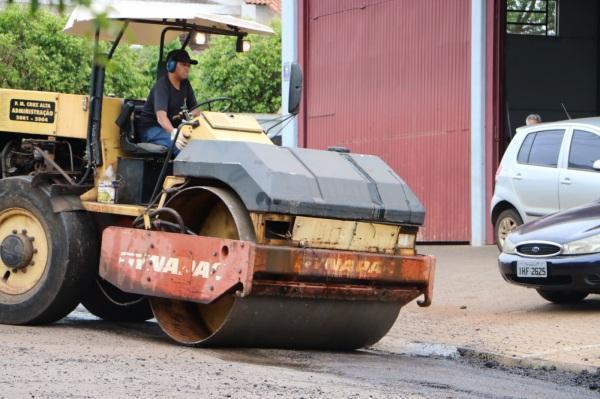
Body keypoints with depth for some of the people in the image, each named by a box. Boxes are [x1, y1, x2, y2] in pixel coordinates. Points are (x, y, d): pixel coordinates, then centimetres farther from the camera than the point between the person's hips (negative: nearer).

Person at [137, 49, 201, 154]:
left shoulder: (185, 84, 5)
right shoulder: (161, 86, -20)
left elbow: (196, 109, 8)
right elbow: (161, 116, -35)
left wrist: (189, 116, -18)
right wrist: (173, 132, -56)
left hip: (171, 127, 7)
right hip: (151, 129, -7)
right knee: (182, 145, -34)